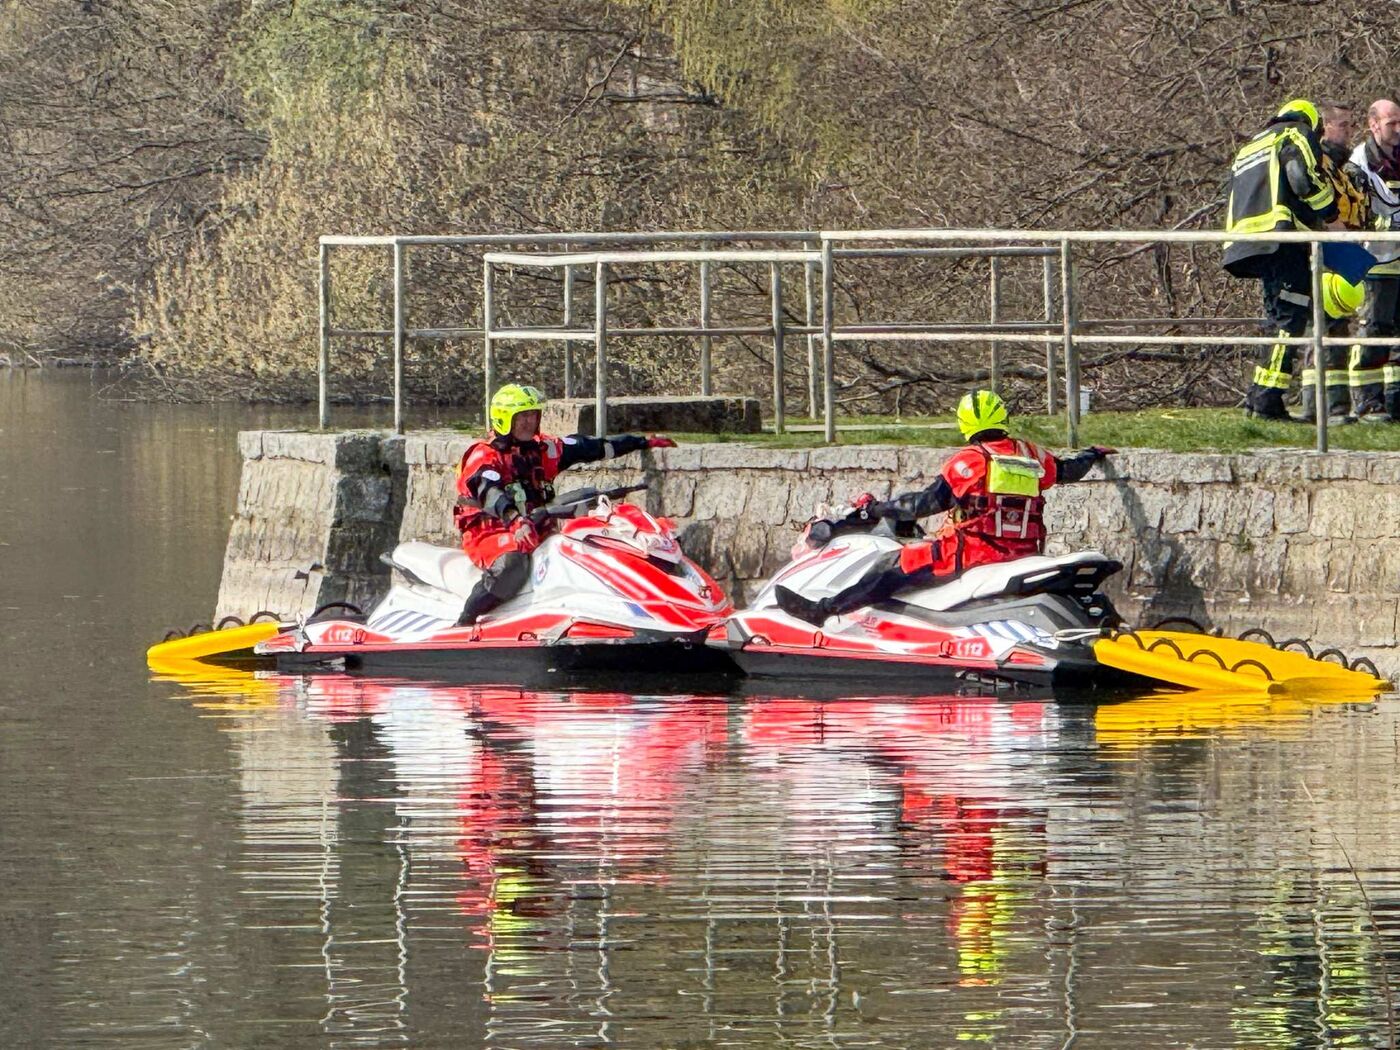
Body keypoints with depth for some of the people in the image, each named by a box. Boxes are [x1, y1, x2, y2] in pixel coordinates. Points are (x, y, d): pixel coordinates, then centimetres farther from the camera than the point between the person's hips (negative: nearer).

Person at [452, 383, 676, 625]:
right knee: (512, 566, -39)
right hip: (491, 533, -7)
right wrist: (515, 520, -46)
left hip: (537, 534, 7)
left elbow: (589, 448, 16)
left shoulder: (543, 449, 13)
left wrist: (642, 442, 16)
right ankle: (464, 625, -32)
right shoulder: (484, 455, -7)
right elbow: (489, 492, -27)